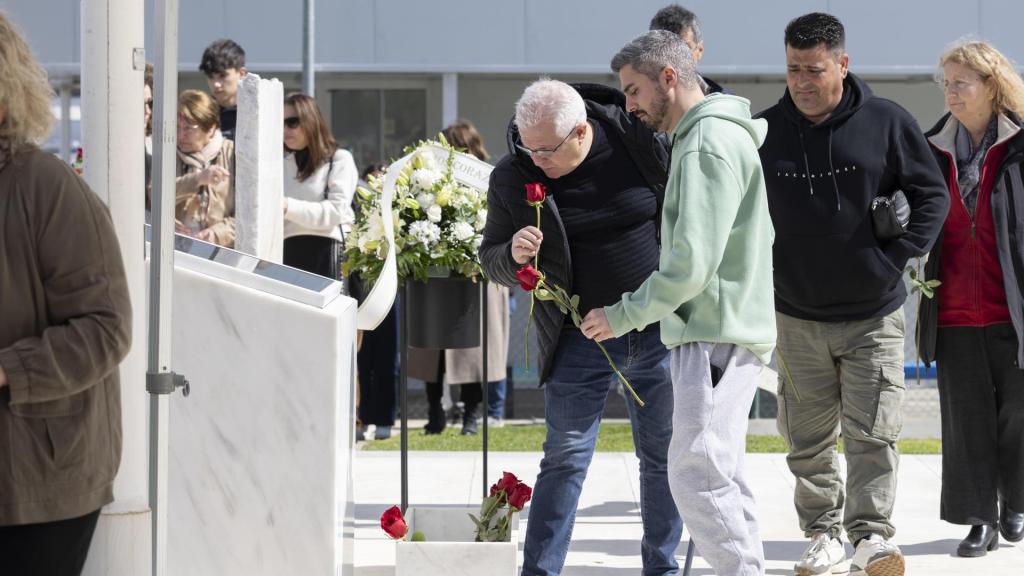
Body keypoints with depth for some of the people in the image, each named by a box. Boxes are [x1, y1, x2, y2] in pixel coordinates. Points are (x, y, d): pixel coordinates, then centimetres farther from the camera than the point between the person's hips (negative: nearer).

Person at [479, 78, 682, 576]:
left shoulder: (643, 138, -10)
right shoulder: (512, 178, -8)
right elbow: (491, 261, 2)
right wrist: (513, 255, -22)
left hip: (661, 332, 1)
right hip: (579, 343, -1)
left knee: (663, 459, 9)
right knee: (565, 460, -4)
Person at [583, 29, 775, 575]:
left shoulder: (709, 145, -15)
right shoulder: (717, 135, 18)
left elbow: (691, 264, -21)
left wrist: (624, 314, -10)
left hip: (714, 335, -11)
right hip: (722, 331, 11)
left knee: (696, 474, -13)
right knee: (720, 478, 13)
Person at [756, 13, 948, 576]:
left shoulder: (887, 122, -6)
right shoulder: (765, 132, -2)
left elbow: (933, 193, 2)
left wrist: (898, 256, -7)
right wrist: (763, 268, 1)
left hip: (874, 315, -2)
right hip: (797, 317, 2)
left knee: (872, 432, -7)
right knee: (808, 439, 8)